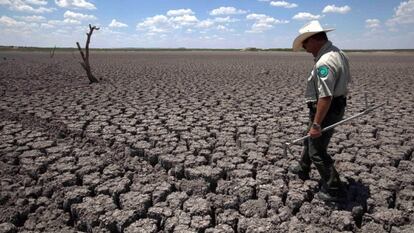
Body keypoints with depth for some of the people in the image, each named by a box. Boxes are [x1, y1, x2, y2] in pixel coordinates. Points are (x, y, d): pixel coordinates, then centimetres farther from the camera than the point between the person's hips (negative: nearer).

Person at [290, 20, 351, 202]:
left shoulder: (324, 62, -28)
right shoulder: (338, 53, 5)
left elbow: (325, 97, -31)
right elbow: (346, 80, 17)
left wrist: (317, 124, -26)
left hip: (326, 110, -11)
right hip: (337, 106, 11)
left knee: (317, 151, 2)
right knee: (310, 139, 27)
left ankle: (333, 190, 15)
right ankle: (303, 169, 47)